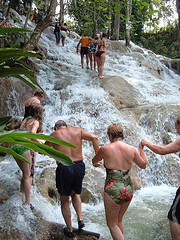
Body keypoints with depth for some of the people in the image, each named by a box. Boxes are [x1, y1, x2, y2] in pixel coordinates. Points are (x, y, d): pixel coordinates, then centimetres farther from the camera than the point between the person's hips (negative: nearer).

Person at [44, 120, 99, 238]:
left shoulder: (54, 135, 3)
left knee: (64, 201, 16)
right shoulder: (77, 130, 9)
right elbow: (94, 138, -2)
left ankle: (69, 230, 25)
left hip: (64, 168, -3)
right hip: (80, 166, 3)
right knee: (75, 193, 30)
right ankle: (80, 218, 18)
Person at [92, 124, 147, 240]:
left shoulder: (105, 149, -10)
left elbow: (94, 161, 12)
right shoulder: (132, 149, -2)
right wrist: (141, 148, 27)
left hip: (113, 191, -5)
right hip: (128, 190, 5)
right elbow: (143, 165, 14)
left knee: (112, 224, 14)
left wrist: (96, 163, 36)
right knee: (119, 220, 26)